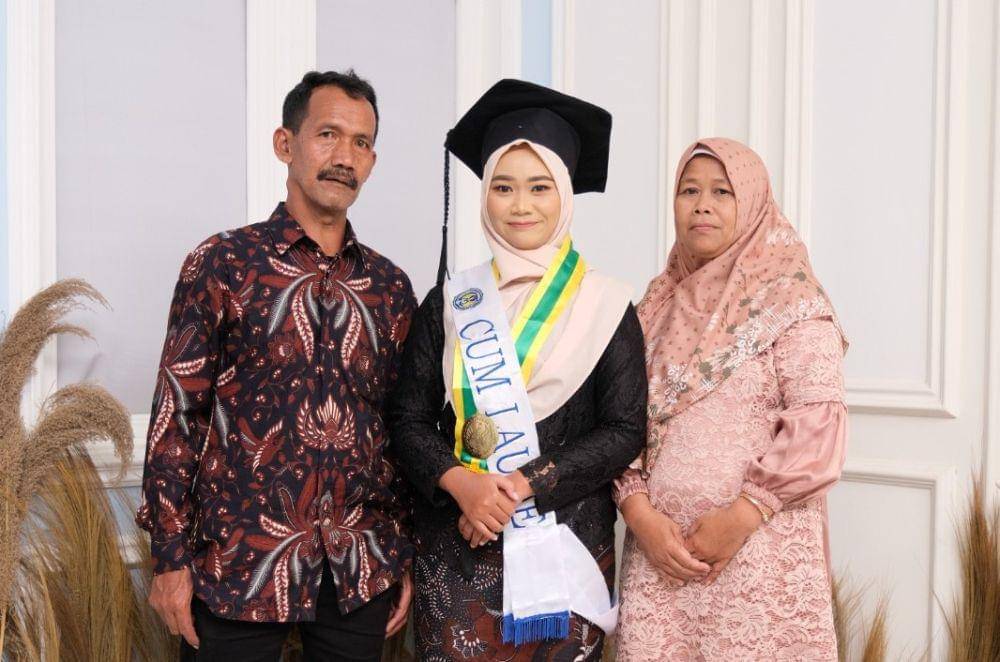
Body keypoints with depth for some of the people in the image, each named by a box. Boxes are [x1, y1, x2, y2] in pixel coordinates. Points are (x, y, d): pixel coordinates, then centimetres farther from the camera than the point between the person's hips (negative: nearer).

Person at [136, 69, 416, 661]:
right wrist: (171, 555, -6)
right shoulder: (223, 264, -2)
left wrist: (406, 557, 10)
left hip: (362, 569, 3)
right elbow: (176, 412, -3)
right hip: (240, 566, -3)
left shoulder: (390, 286, 8)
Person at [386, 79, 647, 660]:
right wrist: (461, 483, -16)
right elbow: (409, 419, 3)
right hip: (458, 544, 1)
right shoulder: (451, 302, 4)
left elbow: (625, 431, -4)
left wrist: (522, 484, -14)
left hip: (568, 542, -1)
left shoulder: (606, 305, 0)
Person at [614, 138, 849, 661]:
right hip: (657, 545, 4)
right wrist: (638, 511, -7)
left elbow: (818, 425, -10)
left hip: (762, 549, -3)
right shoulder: (657, 305, 11)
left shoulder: (791, 302, -2)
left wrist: (740, 516, -15)